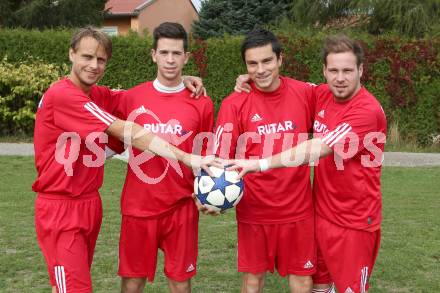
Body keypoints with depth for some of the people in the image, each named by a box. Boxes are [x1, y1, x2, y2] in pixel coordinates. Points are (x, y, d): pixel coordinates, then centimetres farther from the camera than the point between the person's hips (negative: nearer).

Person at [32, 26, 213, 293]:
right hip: (61, 208, -8)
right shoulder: (62, 95, -19)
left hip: (90, 203, 8)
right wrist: (186, 158, -27)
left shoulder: (98, 95, 7)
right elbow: (128, 133, -25)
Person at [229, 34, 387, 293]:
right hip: (321, 211, 7)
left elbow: (318, 149, -31)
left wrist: (260, 164, -34)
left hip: (354, 220, -6)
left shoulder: (368, 111, -22)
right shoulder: (323, 95, 1)